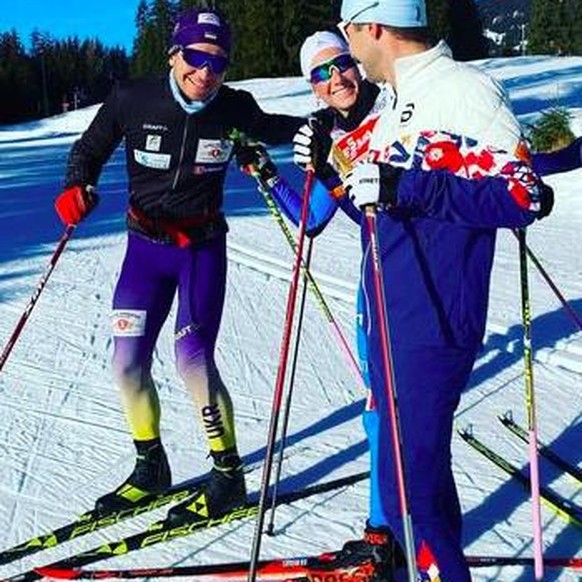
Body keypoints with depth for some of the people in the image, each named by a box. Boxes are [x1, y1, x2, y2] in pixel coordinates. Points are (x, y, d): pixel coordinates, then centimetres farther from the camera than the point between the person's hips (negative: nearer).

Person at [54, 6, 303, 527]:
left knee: (192, 358, -14)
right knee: (128, 363, 1)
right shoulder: (132, 101, -10)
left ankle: (228, 476, 4)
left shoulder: (234, 107, -8)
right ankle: (151, 468, 24)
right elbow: (90, 150, 6)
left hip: (203, 248, -2)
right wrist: (77, 188, -15)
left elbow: (269, 129, 15)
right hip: (146, 246, 2)